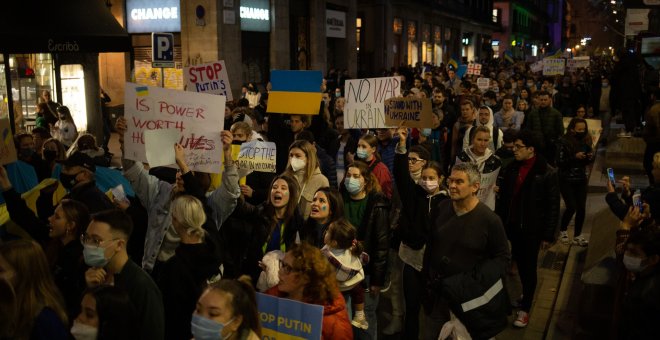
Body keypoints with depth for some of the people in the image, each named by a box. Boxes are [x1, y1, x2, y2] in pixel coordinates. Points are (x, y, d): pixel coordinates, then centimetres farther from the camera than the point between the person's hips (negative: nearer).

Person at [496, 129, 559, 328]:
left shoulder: (547, 173, -14)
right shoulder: (512, 168, 0)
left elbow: (553, 207, -11)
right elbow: (503, 198, 6)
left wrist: (548, 235, -11)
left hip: (532, 229, -4)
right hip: (512, 226, 4)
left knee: (529, 267, 6)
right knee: (520, 264, 16)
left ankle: (525, 308, 18)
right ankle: (527, 294, 39)